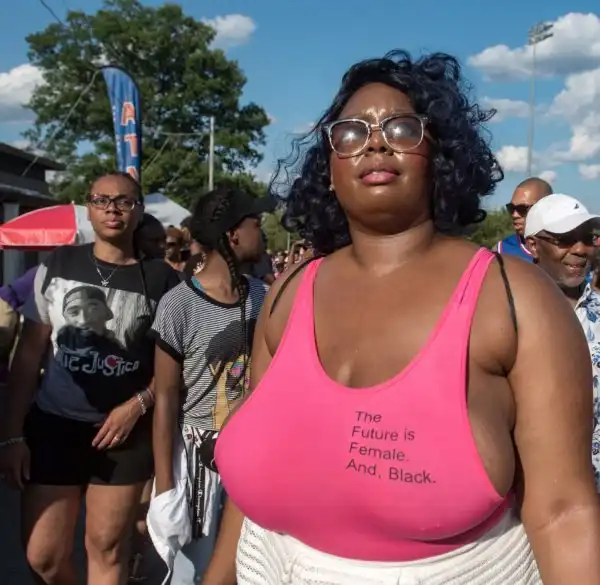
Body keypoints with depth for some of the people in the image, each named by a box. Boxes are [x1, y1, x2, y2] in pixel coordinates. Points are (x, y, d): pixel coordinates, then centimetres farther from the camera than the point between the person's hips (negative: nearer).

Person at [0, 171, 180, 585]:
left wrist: (137, 405, -14)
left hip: (127, 431, -1)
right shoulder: (57, 266, 0)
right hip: (52, 426, 1)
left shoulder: (162, 279, -4)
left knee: (107, 549, 11)